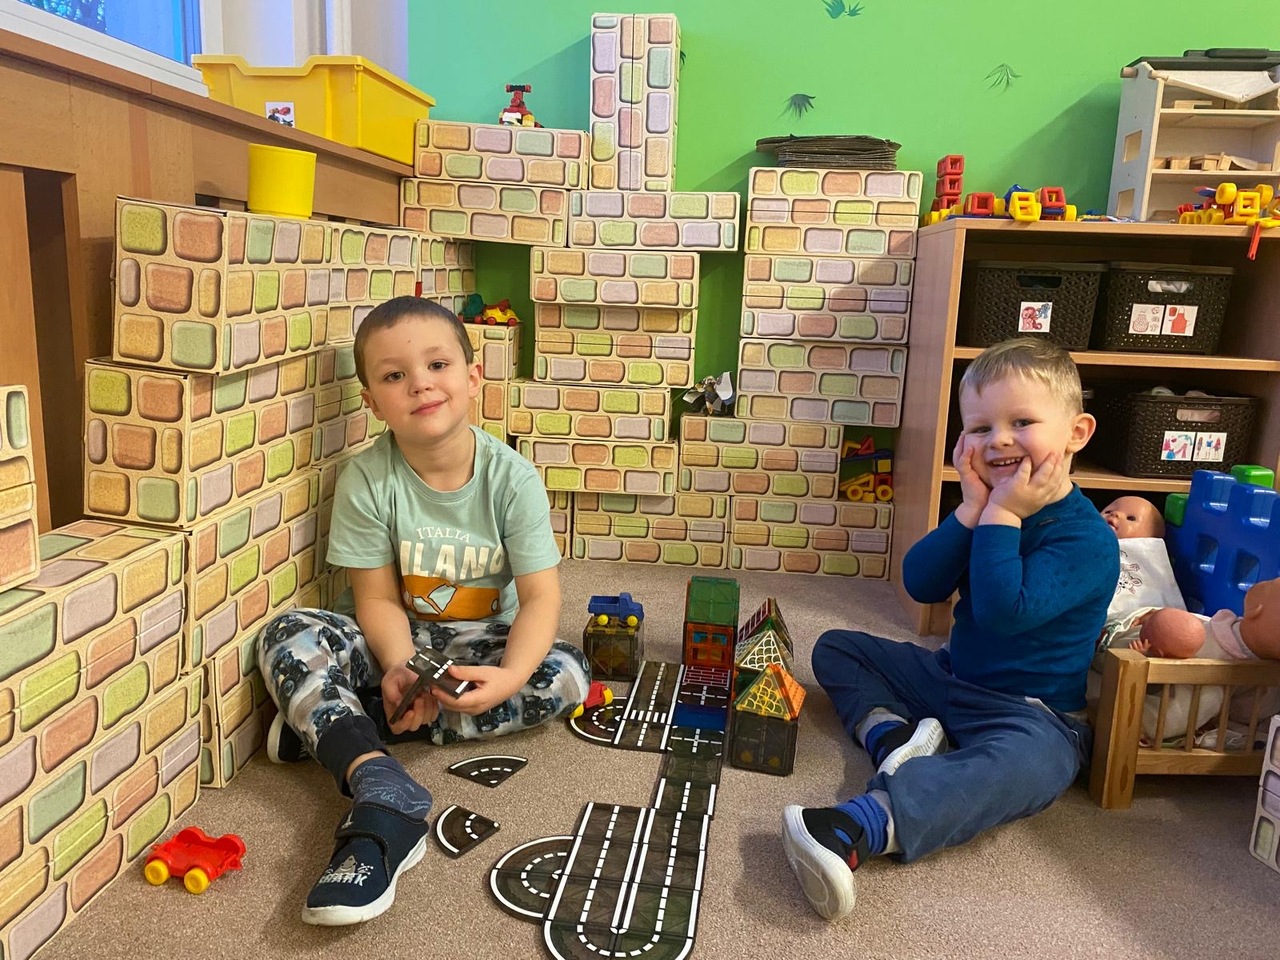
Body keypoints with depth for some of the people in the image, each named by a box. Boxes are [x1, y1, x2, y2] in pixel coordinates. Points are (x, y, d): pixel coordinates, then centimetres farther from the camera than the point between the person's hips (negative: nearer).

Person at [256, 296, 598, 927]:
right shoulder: (366, 480, -16)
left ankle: (328, 722, -24)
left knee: (567, 675, -27)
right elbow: (378, 599, -13)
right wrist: (400, 668, -34)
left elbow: (540, 597, -19)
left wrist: (509, 675, -37)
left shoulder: (512, 478, -18)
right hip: (398, 643, 0)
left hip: (479, 644, 0)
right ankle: (385, 797, -41)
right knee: (287, 637, -24)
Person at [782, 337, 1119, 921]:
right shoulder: (992, 505, 3)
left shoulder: (1087, 539, -18)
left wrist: (1001, 516, -25)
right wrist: (971, 509, -18)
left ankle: (857, 828, -60)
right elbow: (921, 585, -7)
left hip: (1032, 714, -7)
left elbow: (1004, 611, -31)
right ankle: (890, 733, -19)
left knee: (1023, 762, -42)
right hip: (948, 676, 8)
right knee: (836, 648, 9)